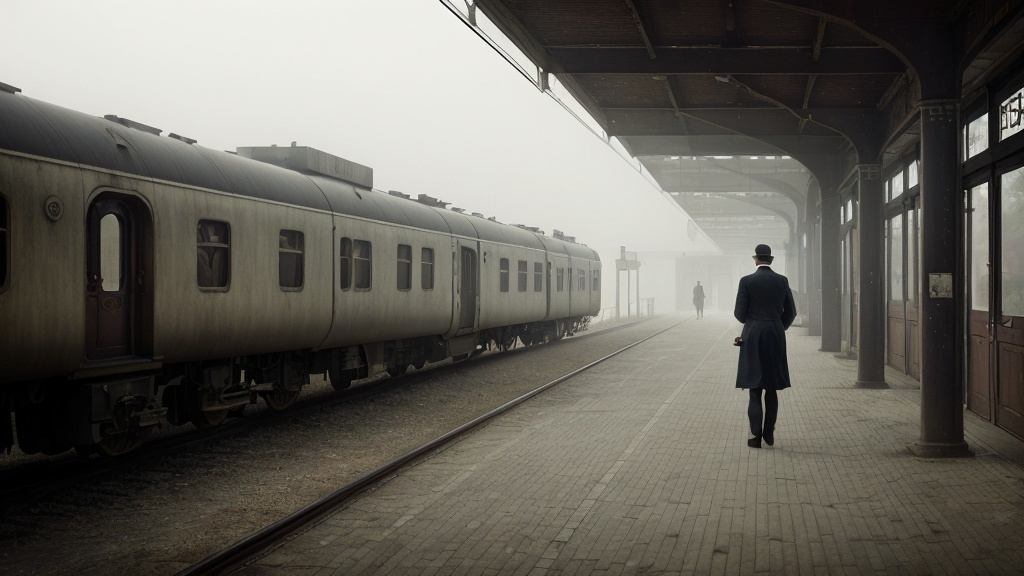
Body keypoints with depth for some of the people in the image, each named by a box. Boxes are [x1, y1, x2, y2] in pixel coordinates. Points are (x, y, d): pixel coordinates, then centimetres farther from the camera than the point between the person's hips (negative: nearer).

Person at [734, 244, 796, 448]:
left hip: (753, 338, -3)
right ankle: (769, 434, 13)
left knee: (755, 390, 1)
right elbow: (790, 312, 5)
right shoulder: (782, 281, 1)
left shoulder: (747, 281, -8)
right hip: (776, 339, 3)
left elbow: (739, 313, -6)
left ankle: (756, 436, -3)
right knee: (771, 389, 12)